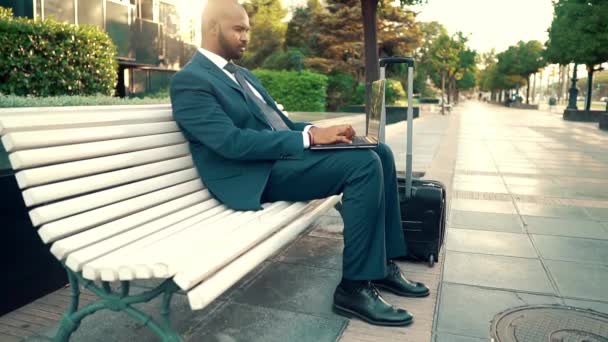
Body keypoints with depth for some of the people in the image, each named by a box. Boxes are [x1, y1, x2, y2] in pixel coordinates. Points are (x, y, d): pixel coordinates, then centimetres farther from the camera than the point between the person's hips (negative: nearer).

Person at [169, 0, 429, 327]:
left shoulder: (241, 74, 22)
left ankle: (383, 262, 8)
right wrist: (309, 137, -21)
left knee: (379, 152, 1)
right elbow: (232, 141, -20)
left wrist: (316, 130, 0)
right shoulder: (190, 81, -8)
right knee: (364, 164, -23)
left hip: (285, 154, 9)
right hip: (261, 175, -9)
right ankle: (354, 287, -14)